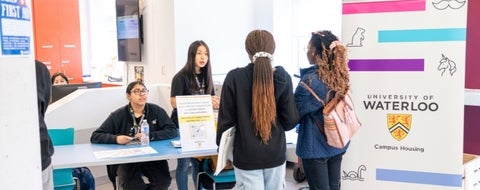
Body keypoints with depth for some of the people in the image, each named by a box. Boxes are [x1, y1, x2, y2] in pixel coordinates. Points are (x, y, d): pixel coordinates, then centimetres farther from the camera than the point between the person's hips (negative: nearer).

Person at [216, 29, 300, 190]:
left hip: (247, 157, -2)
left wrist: (222, 145, 8)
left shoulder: (234, 77, -10)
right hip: (276, 154, 2)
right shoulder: (283, 78, -6)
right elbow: (291, 120, -6)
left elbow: (226, 118, -6)